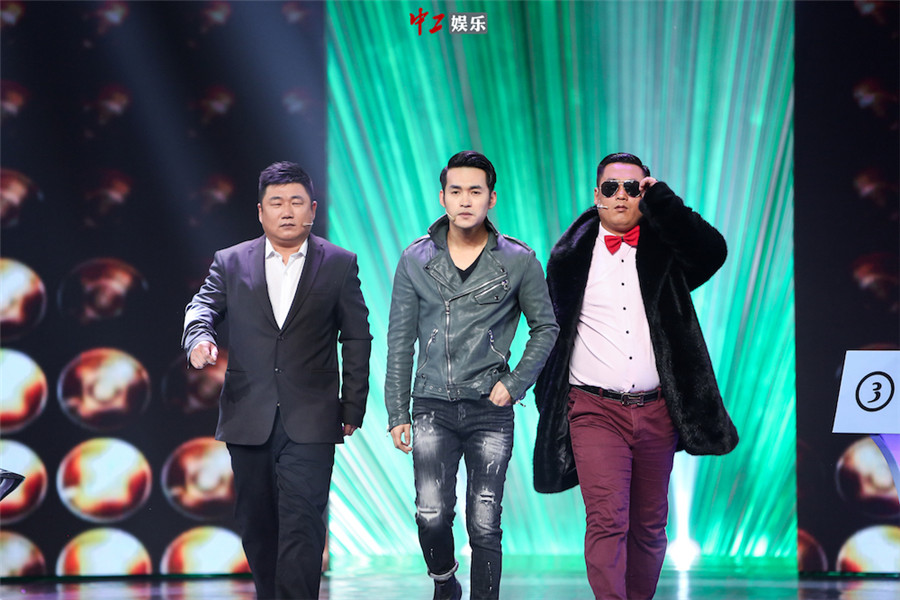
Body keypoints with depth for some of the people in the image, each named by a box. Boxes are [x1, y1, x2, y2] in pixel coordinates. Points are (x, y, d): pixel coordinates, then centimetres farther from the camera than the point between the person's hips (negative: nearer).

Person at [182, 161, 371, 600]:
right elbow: (203, 305, -1)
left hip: (309, 423, -3)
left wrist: (353, 409, 3)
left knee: (301, 524, -12)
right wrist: (199, 338, -25)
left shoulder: (340, 264, 6)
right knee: (256, 526, 10)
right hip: (248, 419, 3)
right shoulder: (230, 263, 10)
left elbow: (357, 340, 7)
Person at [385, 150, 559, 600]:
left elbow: (545, 328, 10)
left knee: (484, 523, -1)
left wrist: (515, 383, -3)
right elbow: (400, 340, 8)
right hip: (432, 407, 1)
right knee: (431, 515, -8)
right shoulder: (416, 260, 5)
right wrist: (397, 414, 5)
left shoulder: (519, 261, 1)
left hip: (490, 407, -1)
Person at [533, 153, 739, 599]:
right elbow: (551, 329, 15)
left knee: (650, 525, 9)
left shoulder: (664, 250, 8)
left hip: (655, 411, 2)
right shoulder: (571, 256, 8)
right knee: (607, 519, -15)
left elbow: (712, 253, -13)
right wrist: (548, 403, 11)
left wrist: (659, 198, -12)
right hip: (595, 411, -2)